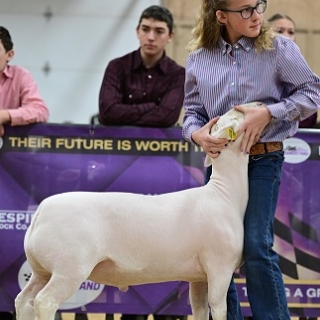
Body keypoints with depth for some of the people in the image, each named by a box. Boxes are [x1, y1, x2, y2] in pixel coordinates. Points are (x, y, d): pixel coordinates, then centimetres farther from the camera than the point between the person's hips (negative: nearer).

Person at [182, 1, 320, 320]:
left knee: (256, 246, -14)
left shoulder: (278, 48, -6)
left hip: (263, 159, -4)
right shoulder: (198, 59, 2)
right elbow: (192, 111, 11)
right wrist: (196, 133, -12)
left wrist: (268, 113, -16)